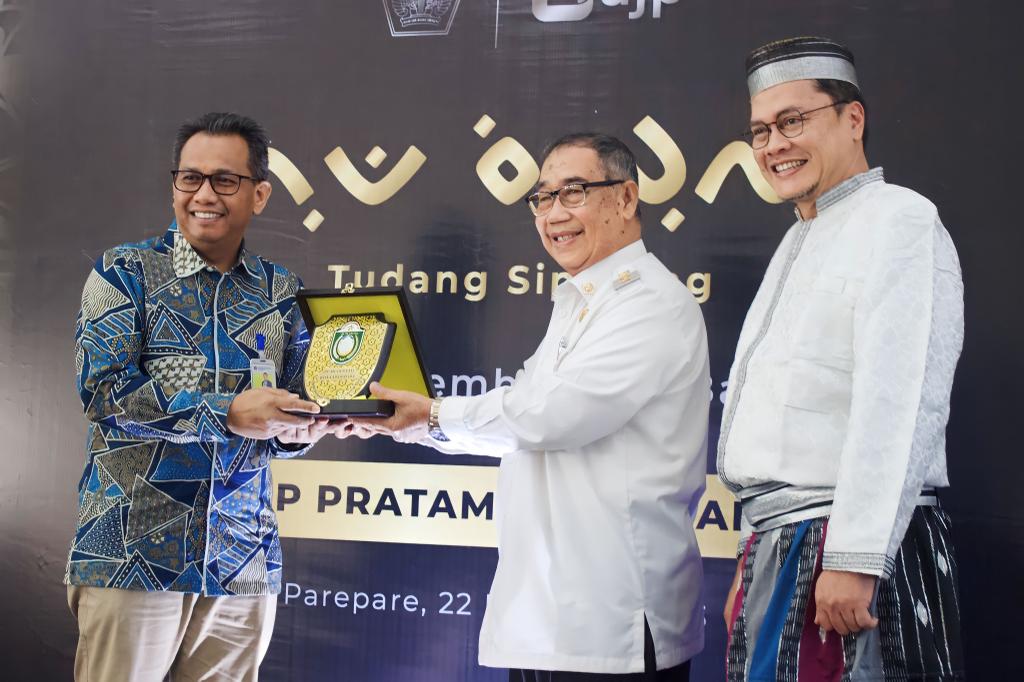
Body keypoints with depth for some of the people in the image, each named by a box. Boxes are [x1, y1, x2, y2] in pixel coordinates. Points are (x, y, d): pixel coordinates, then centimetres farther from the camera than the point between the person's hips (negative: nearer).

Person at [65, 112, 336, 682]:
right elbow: (105, 391, -13)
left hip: (243, 567, 3)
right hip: (131, 557, -3)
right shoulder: (125, 272, 0)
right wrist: (229, 414, -22)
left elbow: (289, 426, 12)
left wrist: (299, 428, -12)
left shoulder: (283, 292, 10)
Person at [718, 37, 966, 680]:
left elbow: (898, 406, -19)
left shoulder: (898, 219, -9)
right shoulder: (801, 243, 20)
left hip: (858, 554, -8)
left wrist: (854, 559, -24)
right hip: (780, 552, 9)